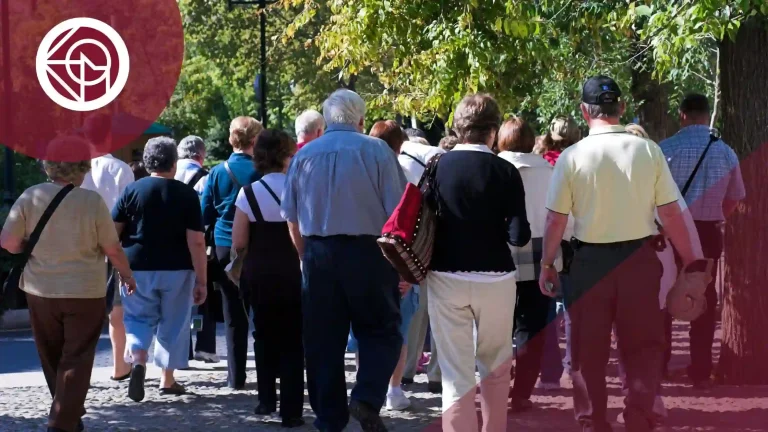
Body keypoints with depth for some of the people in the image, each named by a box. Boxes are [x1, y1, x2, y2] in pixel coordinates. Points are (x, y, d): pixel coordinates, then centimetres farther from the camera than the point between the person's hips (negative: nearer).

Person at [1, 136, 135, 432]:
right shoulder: (92, 201, -13)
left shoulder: (31, 197, -7)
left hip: (41, 290, 3)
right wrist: (127, 274, 11)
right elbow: (113, 249, -8)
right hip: (85, 293, -3)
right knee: (76, 360, 3)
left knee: (53, 359, 18)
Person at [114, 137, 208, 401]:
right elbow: (196, 241, -10)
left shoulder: (132, 191, -3)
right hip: (177, 270, -1)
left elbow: (112, 232, -2)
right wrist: (201, 281, -5)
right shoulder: (187, 195, -5)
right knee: (173, 323, 12)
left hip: (138, 268, 1)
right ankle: (167, 380, 18)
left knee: (139, 318, 12)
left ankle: (137, 359, -15)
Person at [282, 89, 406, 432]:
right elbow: (397, 211, -8)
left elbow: (292, 219, 11)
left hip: (318, 254, 4)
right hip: (367, 252, -3)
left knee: (322, 339, 10)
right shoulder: (376, 150, -5)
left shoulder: (304, 156, 8)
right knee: (381, 330, 8)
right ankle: (366, 399, -12)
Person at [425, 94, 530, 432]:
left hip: (446, 278, 0)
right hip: (495, 278, 0)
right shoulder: (505, 172, -9)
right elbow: (519, 236, -12)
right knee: (496, 367, 19)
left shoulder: (437, 167, -4)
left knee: (456, 373, 3)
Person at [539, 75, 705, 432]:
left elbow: (556, 219, -6)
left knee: (588, 352, 13)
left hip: (590, 260, -1)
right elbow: (671, 213, -4)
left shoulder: (572, 157, -10)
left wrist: (547, 264, 9)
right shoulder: (648, 151, -7)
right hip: (638, 258, 1)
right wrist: (690, 260, 7)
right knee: (644, 347, 13)